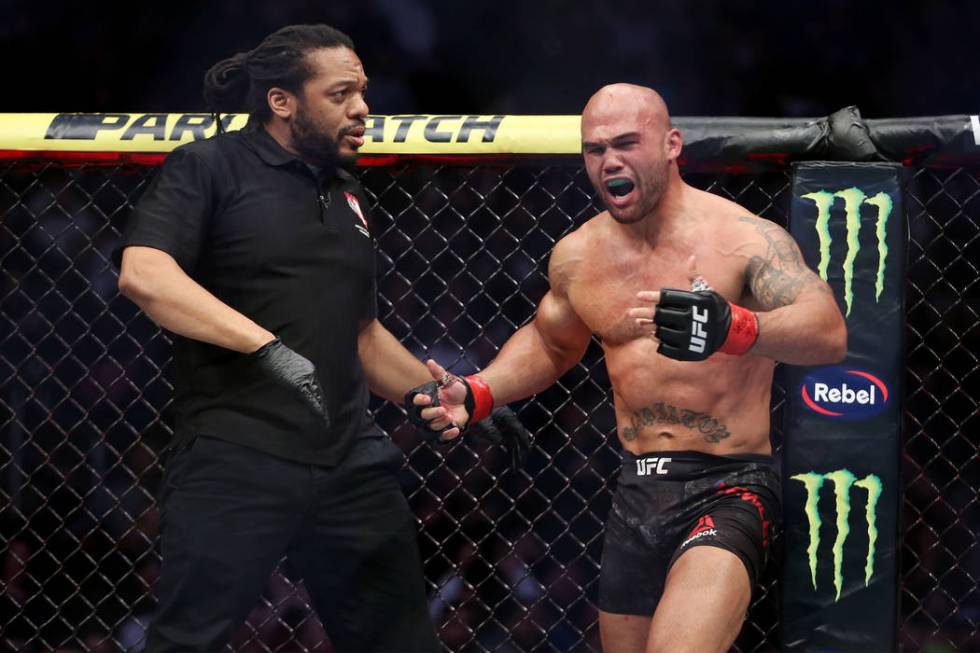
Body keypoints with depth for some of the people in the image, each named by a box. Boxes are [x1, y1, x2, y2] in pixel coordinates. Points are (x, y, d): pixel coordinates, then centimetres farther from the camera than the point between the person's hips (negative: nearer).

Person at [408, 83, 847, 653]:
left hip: (727, 490, -7)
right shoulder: (578, 255, 7)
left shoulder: (742, 237, -13)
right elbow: (549, 343, 28)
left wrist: (730, 327, -45)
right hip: (637, 493, 7)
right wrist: (477, 394, 10)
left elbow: (829, 333, -27)